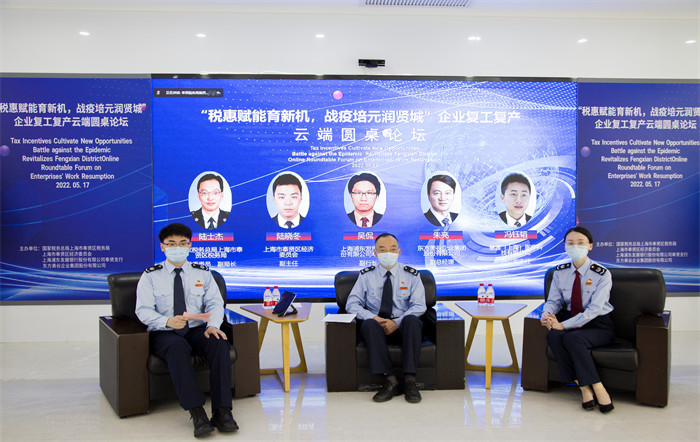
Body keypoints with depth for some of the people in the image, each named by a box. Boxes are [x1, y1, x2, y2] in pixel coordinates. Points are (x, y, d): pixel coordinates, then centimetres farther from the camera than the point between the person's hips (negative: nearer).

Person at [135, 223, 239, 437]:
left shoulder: (202, 273, 12)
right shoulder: (151, 276, 6)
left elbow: (215, 303, 5)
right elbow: (143, 310, -4)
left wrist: (213, 325, -18)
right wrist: (167, 322, -25)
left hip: (197, 330, 2)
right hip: (164, 333, -2)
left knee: (219, 343, -30)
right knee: (177, 347, -37)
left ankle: (222, 412, -29)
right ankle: (197, 413, -37)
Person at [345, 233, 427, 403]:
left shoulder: (412, 275, 6)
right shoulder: (366, 276, 8)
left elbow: (419, 306, -2)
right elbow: (352, 304, 1)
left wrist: (397, 322, -18)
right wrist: (373, 318, -18)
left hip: (403, 327, 0)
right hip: (377, 328, 1)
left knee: (412, 320, -34)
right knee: (369, 324, -33)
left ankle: (409, 380, -33)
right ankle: (390, 380, -34)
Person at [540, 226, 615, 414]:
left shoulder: (602, 274, -11)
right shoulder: (560, 272, 4)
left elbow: (594, 309, -19)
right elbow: (554, 300, 5)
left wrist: (564, 325, -28)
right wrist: (547, 313, -21)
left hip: (598, 326, -4)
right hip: (571, 322, 4)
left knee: (573, 338, -34)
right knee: (553, 336, -29)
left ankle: (598, 388, -20)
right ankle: (584, 388, -21)